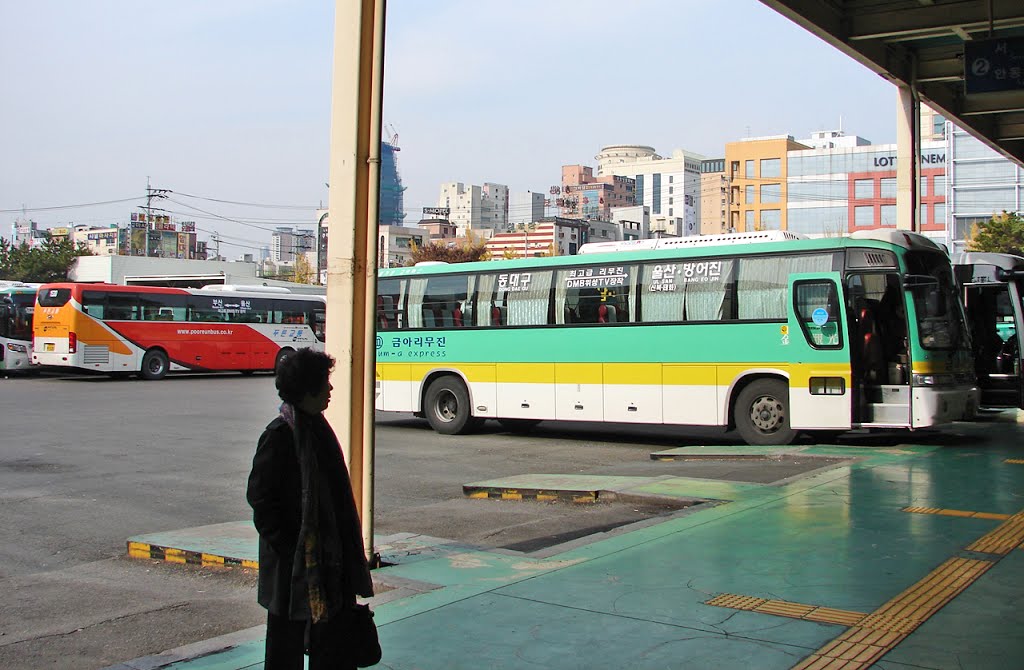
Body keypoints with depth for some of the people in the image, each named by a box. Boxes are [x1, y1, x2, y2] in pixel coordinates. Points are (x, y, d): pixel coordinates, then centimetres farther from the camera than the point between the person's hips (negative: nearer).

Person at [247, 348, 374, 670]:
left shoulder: (316, 426, 8)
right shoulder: (280, 435, -18)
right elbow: (259, 497, -18)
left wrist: (347, 548, 15)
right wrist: (286, 546, -18)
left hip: (330, 554, 8)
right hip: (295, 561, -8)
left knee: (335, 629, 14)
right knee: (288, 638, 6)